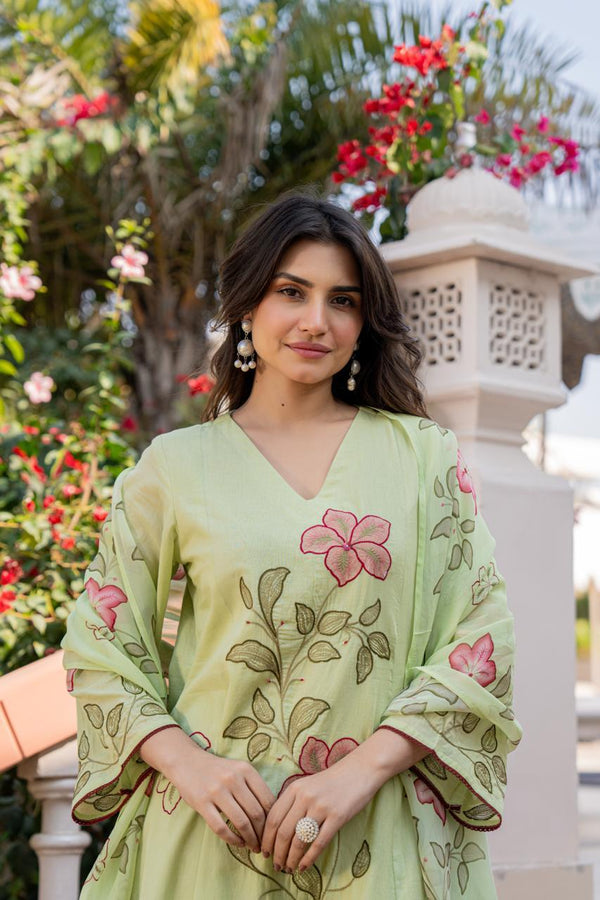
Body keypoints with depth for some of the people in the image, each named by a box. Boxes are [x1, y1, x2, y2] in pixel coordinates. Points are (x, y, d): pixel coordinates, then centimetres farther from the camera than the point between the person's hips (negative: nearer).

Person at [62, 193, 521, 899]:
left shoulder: (421, 453, 3)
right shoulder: (175, 464, 3)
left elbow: (480, 635, -2)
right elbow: (100, 645, 5)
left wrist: (362, 769, -13)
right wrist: (187, 762, -11)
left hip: (381, 839, 0)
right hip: (213, 834, 0)